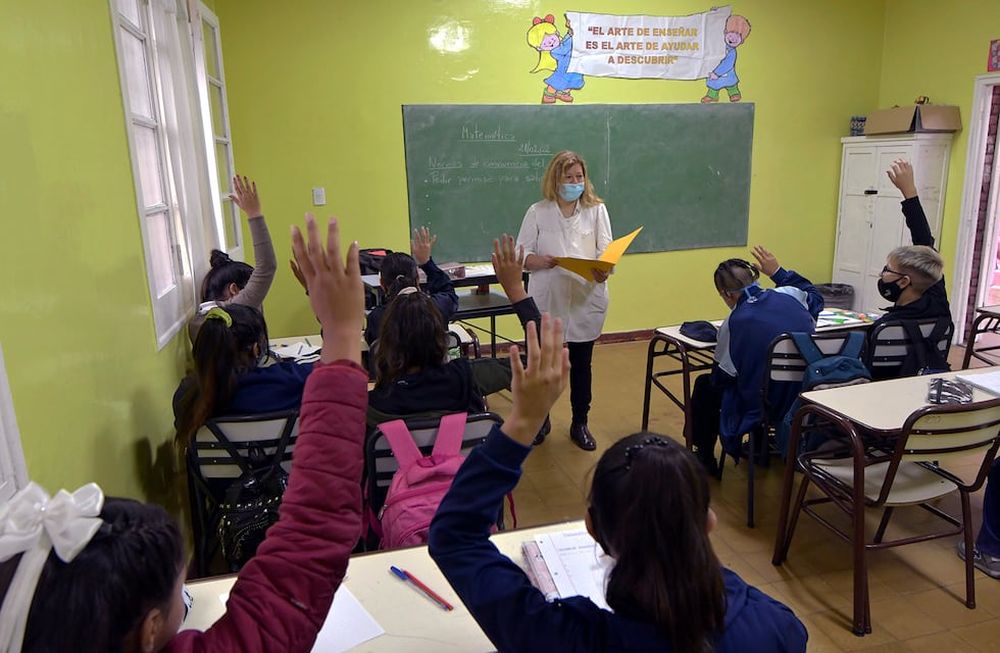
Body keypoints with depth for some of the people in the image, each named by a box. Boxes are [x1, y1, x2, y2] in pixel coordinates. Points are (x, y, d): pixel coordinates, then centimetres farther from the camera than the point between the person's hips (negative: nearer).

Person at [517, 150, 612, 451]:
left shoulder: (597, 210, 2)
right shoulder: (537, 212, 0)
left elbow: (606, 252, -4)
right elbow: (521, 255, -2)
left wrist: (603, 271, -26)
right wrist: (541, 261, -23)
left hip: (586, 299, 1)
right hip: (547, 300, 0)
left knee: (581, 364, 12)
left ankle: (580, 424, 29)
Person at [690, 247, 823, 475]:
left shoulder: (734, 323, -19)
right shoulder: (790, 296, -7)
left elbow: (721, 377, -7)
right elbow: (815, 297, 20)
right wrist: (778, 271, 22)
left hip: (765, 407, -6)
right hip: (808, 399, 6)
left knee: (705, 385, 17)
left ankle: (705, 458, 27)